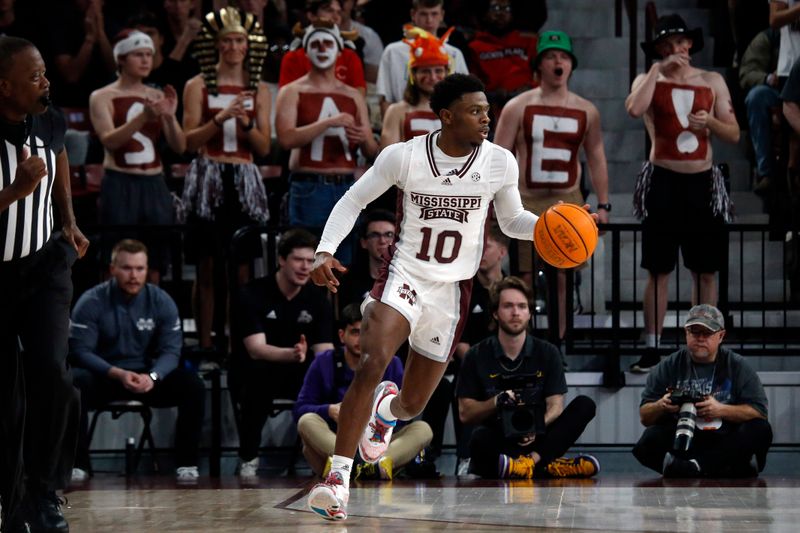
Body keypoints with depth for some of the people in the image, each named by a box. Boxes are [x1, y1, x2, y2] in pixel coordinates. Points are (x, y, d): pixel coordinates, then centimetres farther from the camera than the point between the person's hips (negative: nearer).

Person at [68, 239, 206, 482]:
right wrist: (117, 374, -29)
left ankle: (187, 463, -13)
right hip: (102, 376, -2)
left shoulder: (161, 302, -2)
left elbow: (171, 350, -5)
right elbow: (80, 350, -14)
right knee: (74, 385, -35)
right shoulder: (91, 302, -10)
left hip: (148, 377, 2)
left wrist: (153, 377, -28)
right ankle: (79, 464, -22)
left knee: (193, 385, -23)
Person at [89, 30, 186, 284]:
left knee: (153, 271, 5)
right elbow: (109, 140, -17)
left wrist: (170, 117, -15)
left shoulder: (158, 96, 11)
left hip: (154, 187, 5)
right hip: (120, 186, -4)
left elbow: (180, 147, 5)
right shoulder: (103, 97, -1)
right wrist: (144, 117, -30)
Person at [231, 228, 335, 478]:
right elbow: (256, 349, -28)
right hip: (257, 373, -4)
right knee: (258, 374, -39)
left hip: (299, 373, 4)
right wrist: (292, 354, -48)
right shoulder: (253, 294, -15)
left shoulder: (317, 300, -2)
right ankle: (248, 458, -23)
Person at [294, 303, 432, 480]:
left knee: (423, 429, -21)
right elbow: (299, 410, 0)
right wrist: (329, 411, -19)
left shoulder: (391, 364, 10)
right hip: (331, 444, -1)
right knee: (307, 422, -30)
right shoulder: (323, 363, 7)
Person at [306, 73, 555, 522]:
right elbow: (353, 201, 0)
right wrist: (325, 251, -13)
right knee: (373, 361, -30)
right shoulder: (404, 156, -11)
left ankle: (387, 407, 52)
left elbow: (512, 220, 8)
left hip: (451, 290, 2)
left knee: (413, 405, 11)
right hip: (405, 276, -2)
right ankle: (339, 476, -26)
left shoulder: (500, 163, -6)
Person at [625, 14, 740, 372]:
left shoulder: (713, 82, 8)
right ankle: (652, 348, 3)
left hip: (703, 182, 2)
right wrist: (658, 69, -15)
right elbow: (635, 109, -22)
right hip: (663, 181, -2)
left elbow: (734, 134, 7)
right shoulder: (649, 80, 2)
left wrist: (710, 121, -13)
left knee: (705, 272, 5)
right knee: (658, 271, 0)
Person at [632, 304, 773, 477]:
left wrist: (721, 410, -14)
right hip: (681, 442, 0)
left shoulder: (738, 366, 10)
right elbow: (644, 416, 11)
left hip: (724, 441, 0)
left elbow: (759, 412, -1)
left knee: (761, 430, -28)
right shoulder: (669, 367, 12)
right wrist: (661, 406, -10)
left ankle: (696, 466, -38)